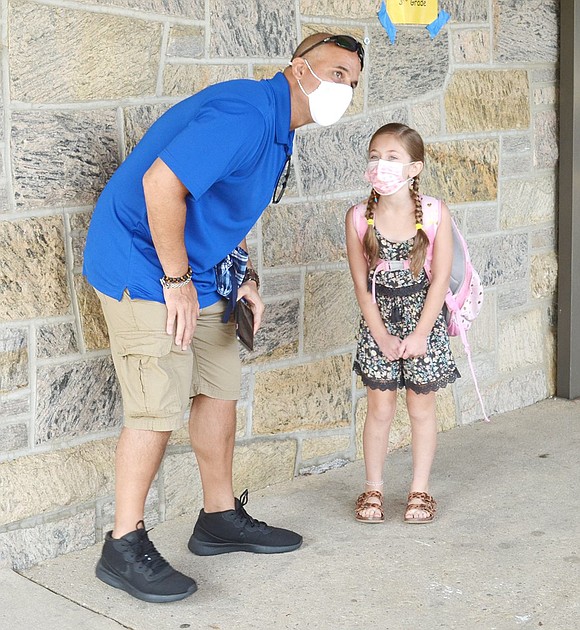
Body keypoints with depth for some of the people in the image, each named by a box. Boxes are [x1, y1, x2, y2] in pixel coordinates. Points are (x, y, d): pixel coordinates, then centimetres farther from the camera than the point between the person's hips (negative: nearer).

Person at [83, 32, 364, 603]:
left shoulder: (276, 130, 11)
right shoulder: (247, 111, -23)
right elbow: (161, 183, -31)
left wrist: (242, 276, 10)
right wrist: (177, 281, -23)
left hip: (199, 272, 10)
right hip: (144, 267, -10)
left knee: (219, 390, 13)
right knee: (159, 409, -10)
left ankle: (221, 518, 27)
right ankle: (124, 548, 3)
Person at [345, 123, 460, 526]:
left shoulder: (434, 213, -12)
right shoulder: (359, 217, -9)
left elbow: (440, 278, -10)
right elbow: (362, 284, -5)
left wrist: (420, 334, -13)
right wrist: (382, 334, -9)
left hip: (423, 319, -1)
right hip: (379, 322, 1)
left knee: (422, 407, 8)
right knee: (379, 407, 5)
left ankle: (420, 491, 22)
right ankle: (373, 489, 20)